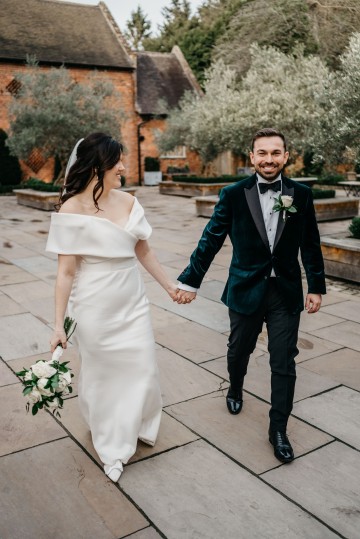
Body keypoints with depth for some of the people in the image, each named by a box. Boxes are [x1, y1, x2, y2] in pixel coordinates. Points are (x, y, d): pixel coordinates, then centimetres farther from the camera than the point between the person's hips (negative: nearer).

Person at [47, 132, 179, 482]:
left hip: (132, 303, 5)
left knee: (144, 370, 9)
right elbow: (66, 271, -13)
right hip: (94, 307, -4)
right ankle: (110, 445, 36)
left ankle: (135, 428, 39)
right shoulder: (72, 209, -13)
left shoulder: (128, 202, 1)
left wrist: (169, 286, 17)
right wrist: (59, 324, -13)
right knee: (101, 375, 13)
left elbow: (143, 251, 11)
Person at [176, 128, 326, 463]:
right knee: (238, 351, 19)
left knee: (284, 363, 3)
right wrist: (190, 281, -4)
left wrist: (316, 286, 4)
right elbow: (211, 240, -5)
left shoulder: (301, 194, -3)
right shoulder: (234, 194, -8)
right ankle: (235, 390, 51)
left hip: (287, 292, 1)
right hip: (246, 290, 0)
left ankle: (278, 430, 20)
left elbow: (310, 245, 3)